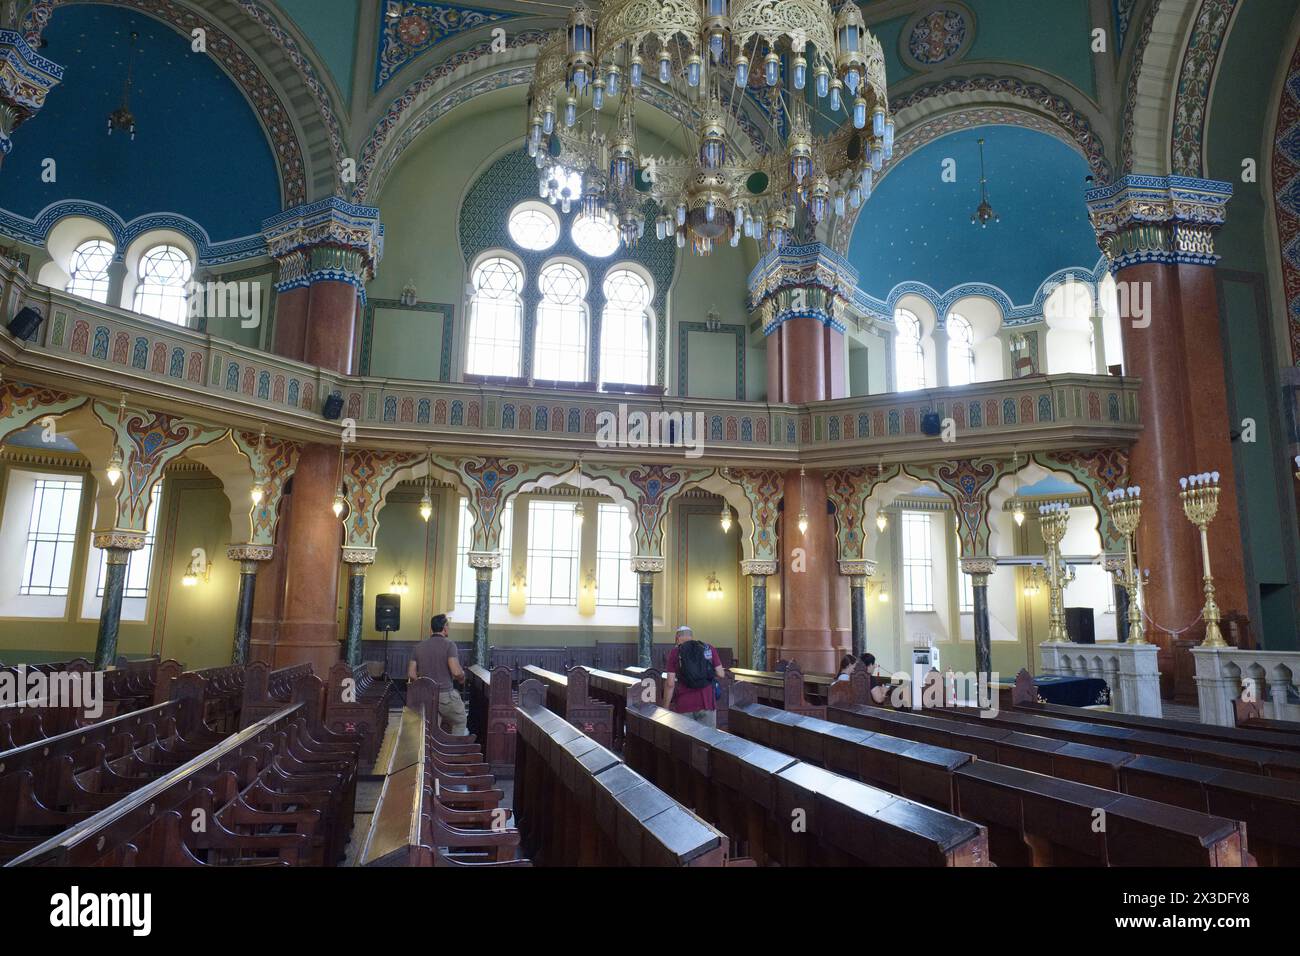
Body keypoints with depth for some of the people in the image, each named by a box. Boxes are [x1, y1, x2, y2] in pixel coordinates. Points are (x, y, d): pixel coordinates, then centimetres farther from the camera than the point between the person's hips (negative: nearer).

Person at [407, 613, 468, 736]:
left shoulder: (419, 646, 5)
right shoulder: (449, 645, -11)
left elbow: (411, 675, 3)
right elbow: (456, 672, -21)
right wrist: (462, 677, 1)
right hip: (445, 695, -5)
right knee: (460, 723, 16)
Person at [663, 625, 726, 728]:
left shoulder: (675, 653, 0)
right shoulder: (709, 649, 6)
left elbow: (670, 684, -5)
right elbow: (721, 674, 3)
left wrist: (666, 708, 2)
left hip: (684, 704, -1)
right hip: (707, 703, 1)